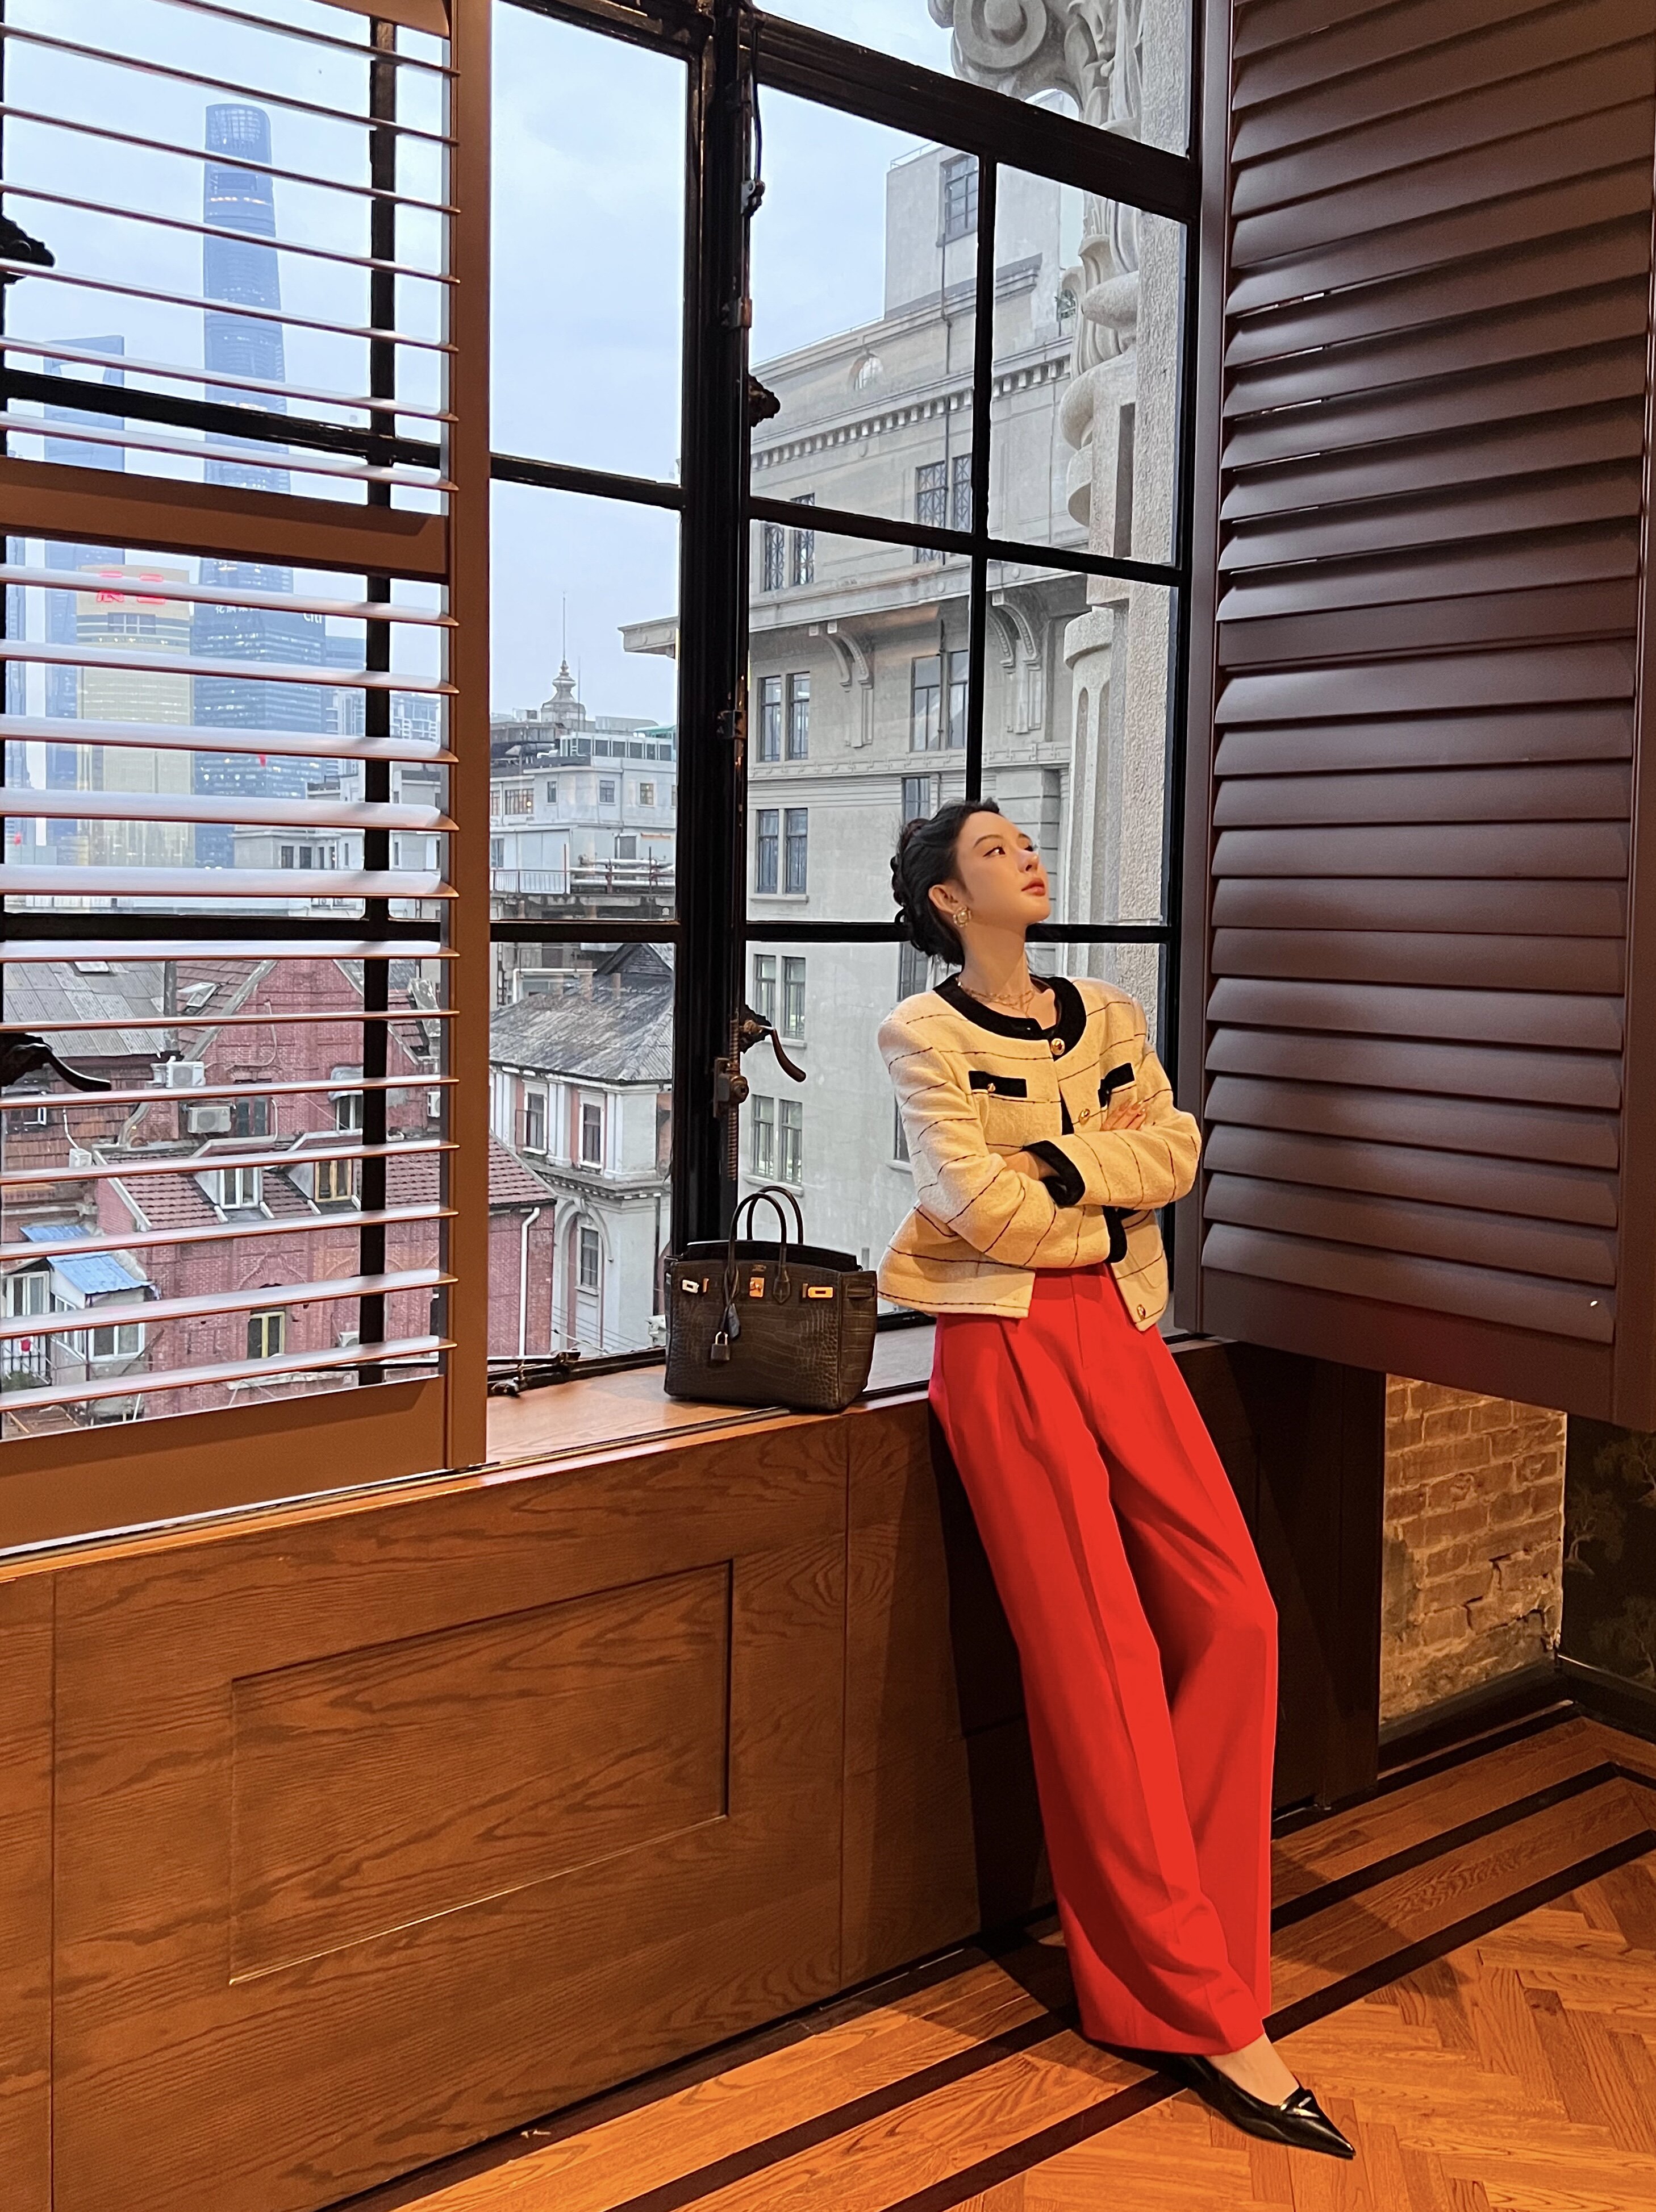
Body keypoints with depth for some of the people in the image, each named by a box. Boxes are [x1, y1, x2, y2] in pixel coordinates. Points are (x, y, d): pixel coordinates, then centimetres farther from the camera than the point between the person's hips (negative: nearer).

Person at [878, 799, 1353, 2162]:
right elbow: (982, 1205, -13)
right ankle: (1208, 2016, 2)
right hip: (1007, 1344, -6)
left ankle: (1145, 1944, 12)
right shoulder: (925, 1034, -1)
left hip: (1122, 1331, 6)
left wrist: (1054, 1161, -11)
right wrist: (1111, 1197, 0)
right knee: (1097, 1656, -6)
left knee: (1234, 1617, -4)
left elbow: (1176, 1152, 2)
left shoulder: (1111, 1018, 16)